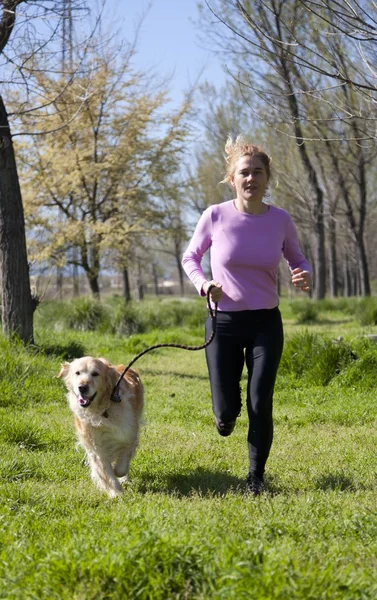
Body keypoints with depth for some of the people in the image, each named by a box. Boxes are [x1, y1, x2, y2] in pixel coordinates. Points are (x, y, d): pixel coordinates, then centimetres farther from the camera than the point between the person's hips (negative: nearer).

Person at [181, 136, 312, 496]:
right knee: (226, 413, 1)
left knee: (260, 406, -6)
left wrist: (305, 277, -12)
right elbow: (190, 258, 6)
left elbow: (297, 259, 12)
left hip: (266, 323, 1)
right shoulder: (215, 217, -9)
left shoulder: (280, 220, -5)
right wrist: (203, 284, -14)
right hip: (224, 323, -1)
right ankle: (226, 412, 42)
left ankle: (256, 479, 17)